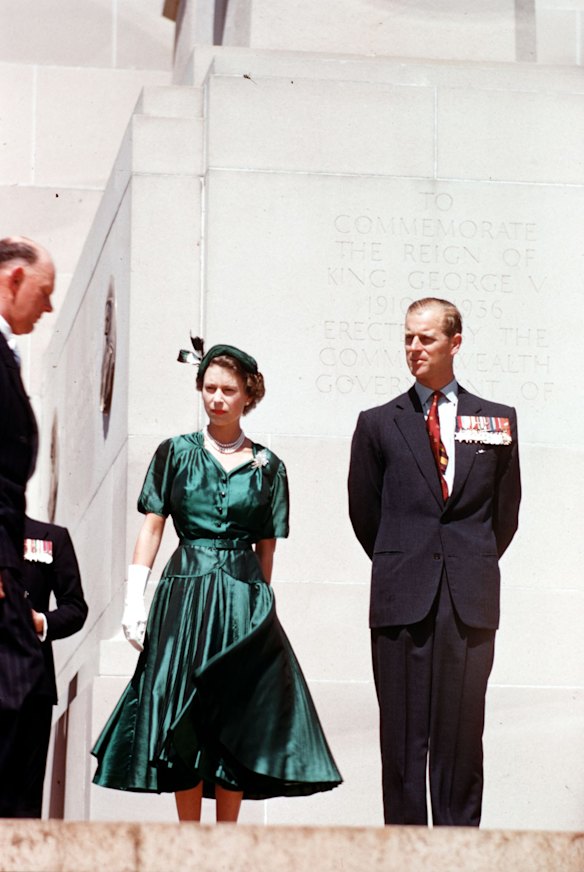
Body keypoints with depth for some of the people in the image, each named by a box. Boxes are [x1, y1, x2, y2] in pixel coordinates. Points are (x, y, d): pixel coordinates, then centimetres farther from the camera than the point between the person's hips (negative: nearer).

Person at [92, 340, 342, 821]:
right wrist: (135, 599, -4)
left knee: (238, 721, -1)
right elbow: (152, 527, 3)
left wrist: (260, 603, 6)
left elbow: (266, 548, 10)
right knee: (184, 722, -3)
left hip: (245, 600, 1)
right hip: (185, 590, -1)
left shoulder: (267, 466, 8)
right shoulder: (176, 453, 6)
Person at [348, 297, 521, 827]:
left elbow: (505, 511, 14)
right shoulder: (378, 424, 9)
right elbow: (365, 512, 13)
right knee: (403, 738, 0)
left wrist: (476, 566, 10)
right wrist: (399, 566, 11)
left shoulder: (497, 421, 11)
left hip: (471, 602, 0)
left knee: (462, 736, 1)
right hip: (403, 601, 0)